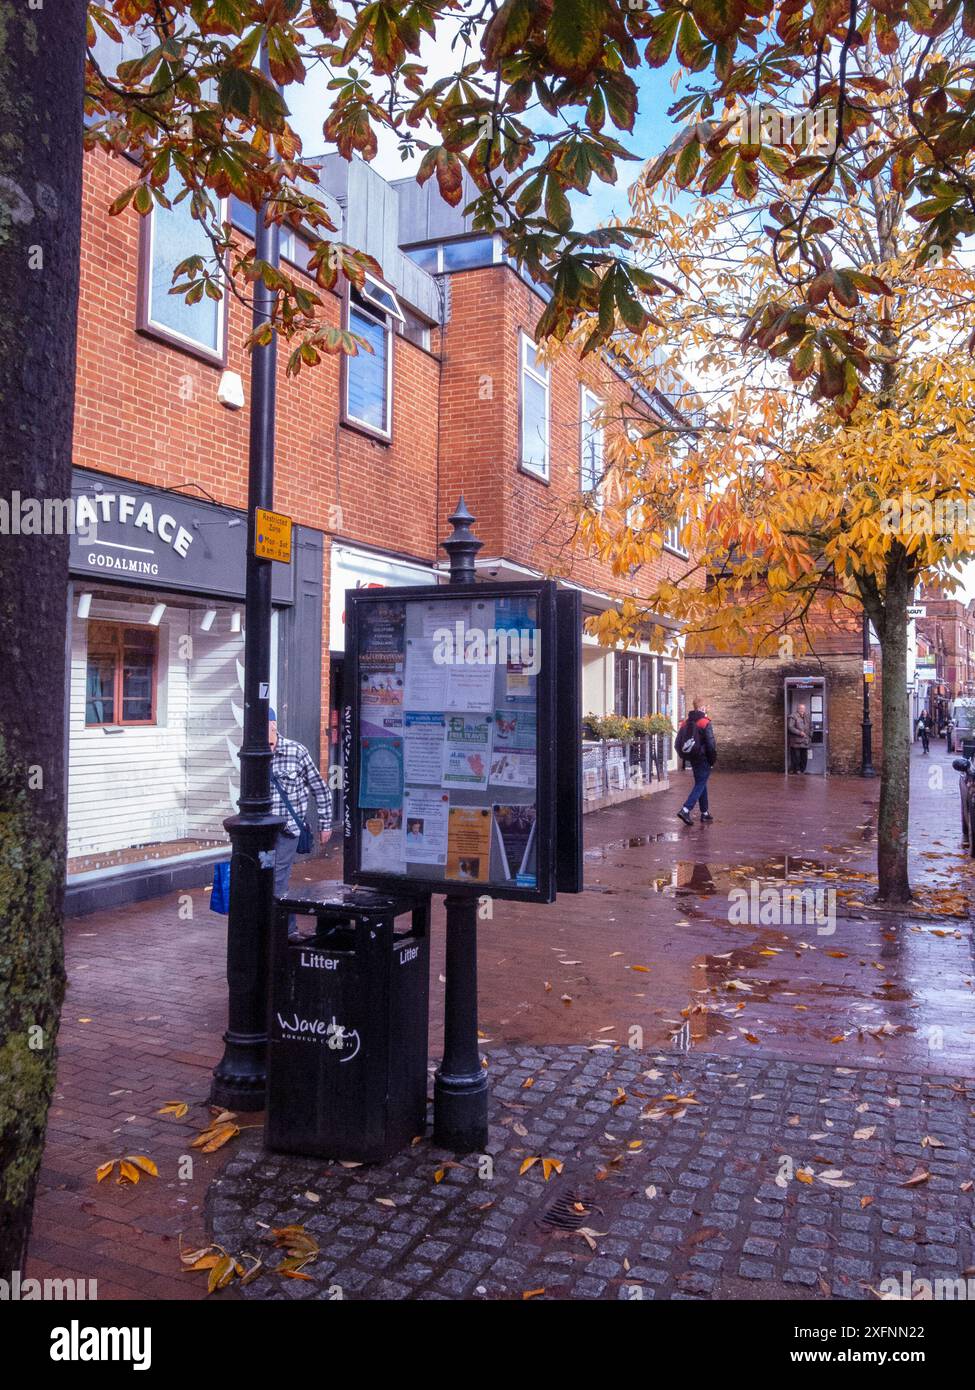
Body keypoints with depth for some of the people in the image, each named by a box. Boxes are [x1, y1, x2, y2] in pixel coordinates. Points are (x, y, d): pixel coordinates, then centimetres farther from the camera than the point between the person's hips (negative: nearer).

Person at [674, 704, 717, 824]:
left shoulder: (685, 723, 5)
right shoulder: (706, 724, -13)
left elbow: (677, 744, 7)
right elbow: (711, 745, -16)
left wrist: (684, 756, 17)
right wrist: (713, 759, -4)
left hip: (692, 760, 7)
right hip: (703, 760, -7)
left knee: (701, 783, 19)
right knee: (700, 784, -3)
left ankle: (705, 812, 25)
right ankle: (685, 810, -17)